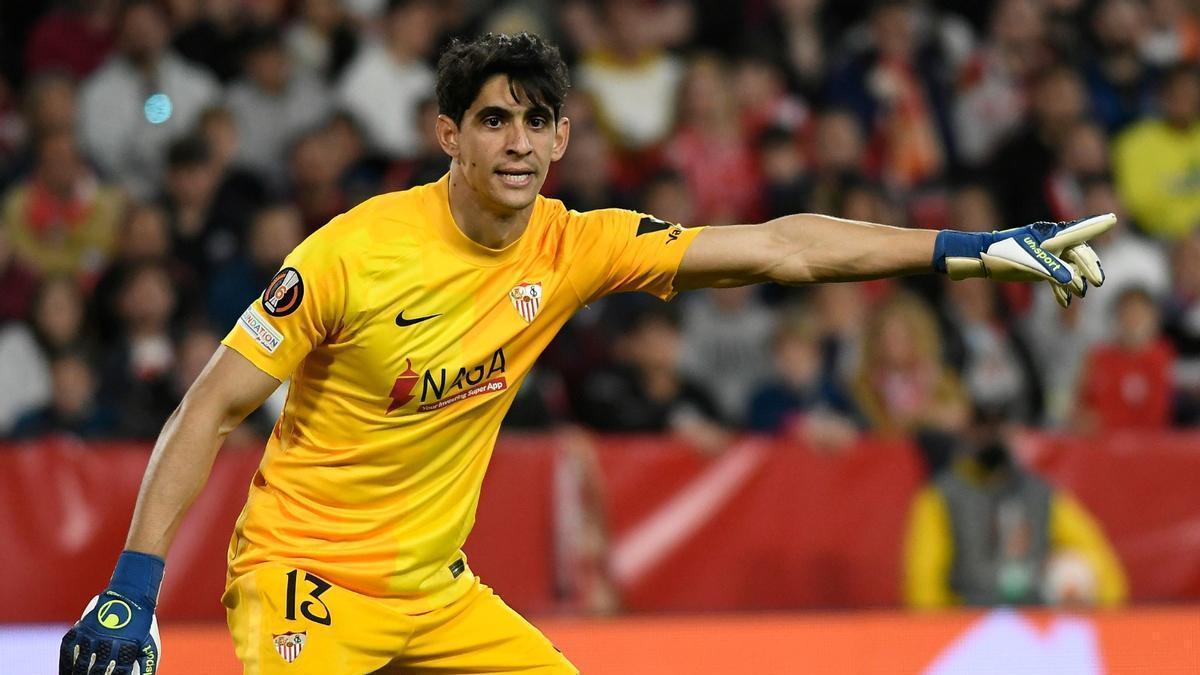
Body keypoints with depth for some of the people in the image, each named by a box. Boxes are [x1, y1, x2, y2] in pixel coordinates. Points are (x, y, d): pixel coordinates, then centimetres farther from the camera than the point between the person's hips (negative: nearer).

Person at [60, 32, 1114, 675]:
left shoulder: (574, 249, -3)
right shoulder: (356, 250, -17)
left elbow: (779, 250, -3)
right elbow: (213, 409, -13)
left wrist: (978, 250, -8)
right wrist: (134, 587, -20)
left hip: (435, 590, 7)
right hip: (307, 581, -7)